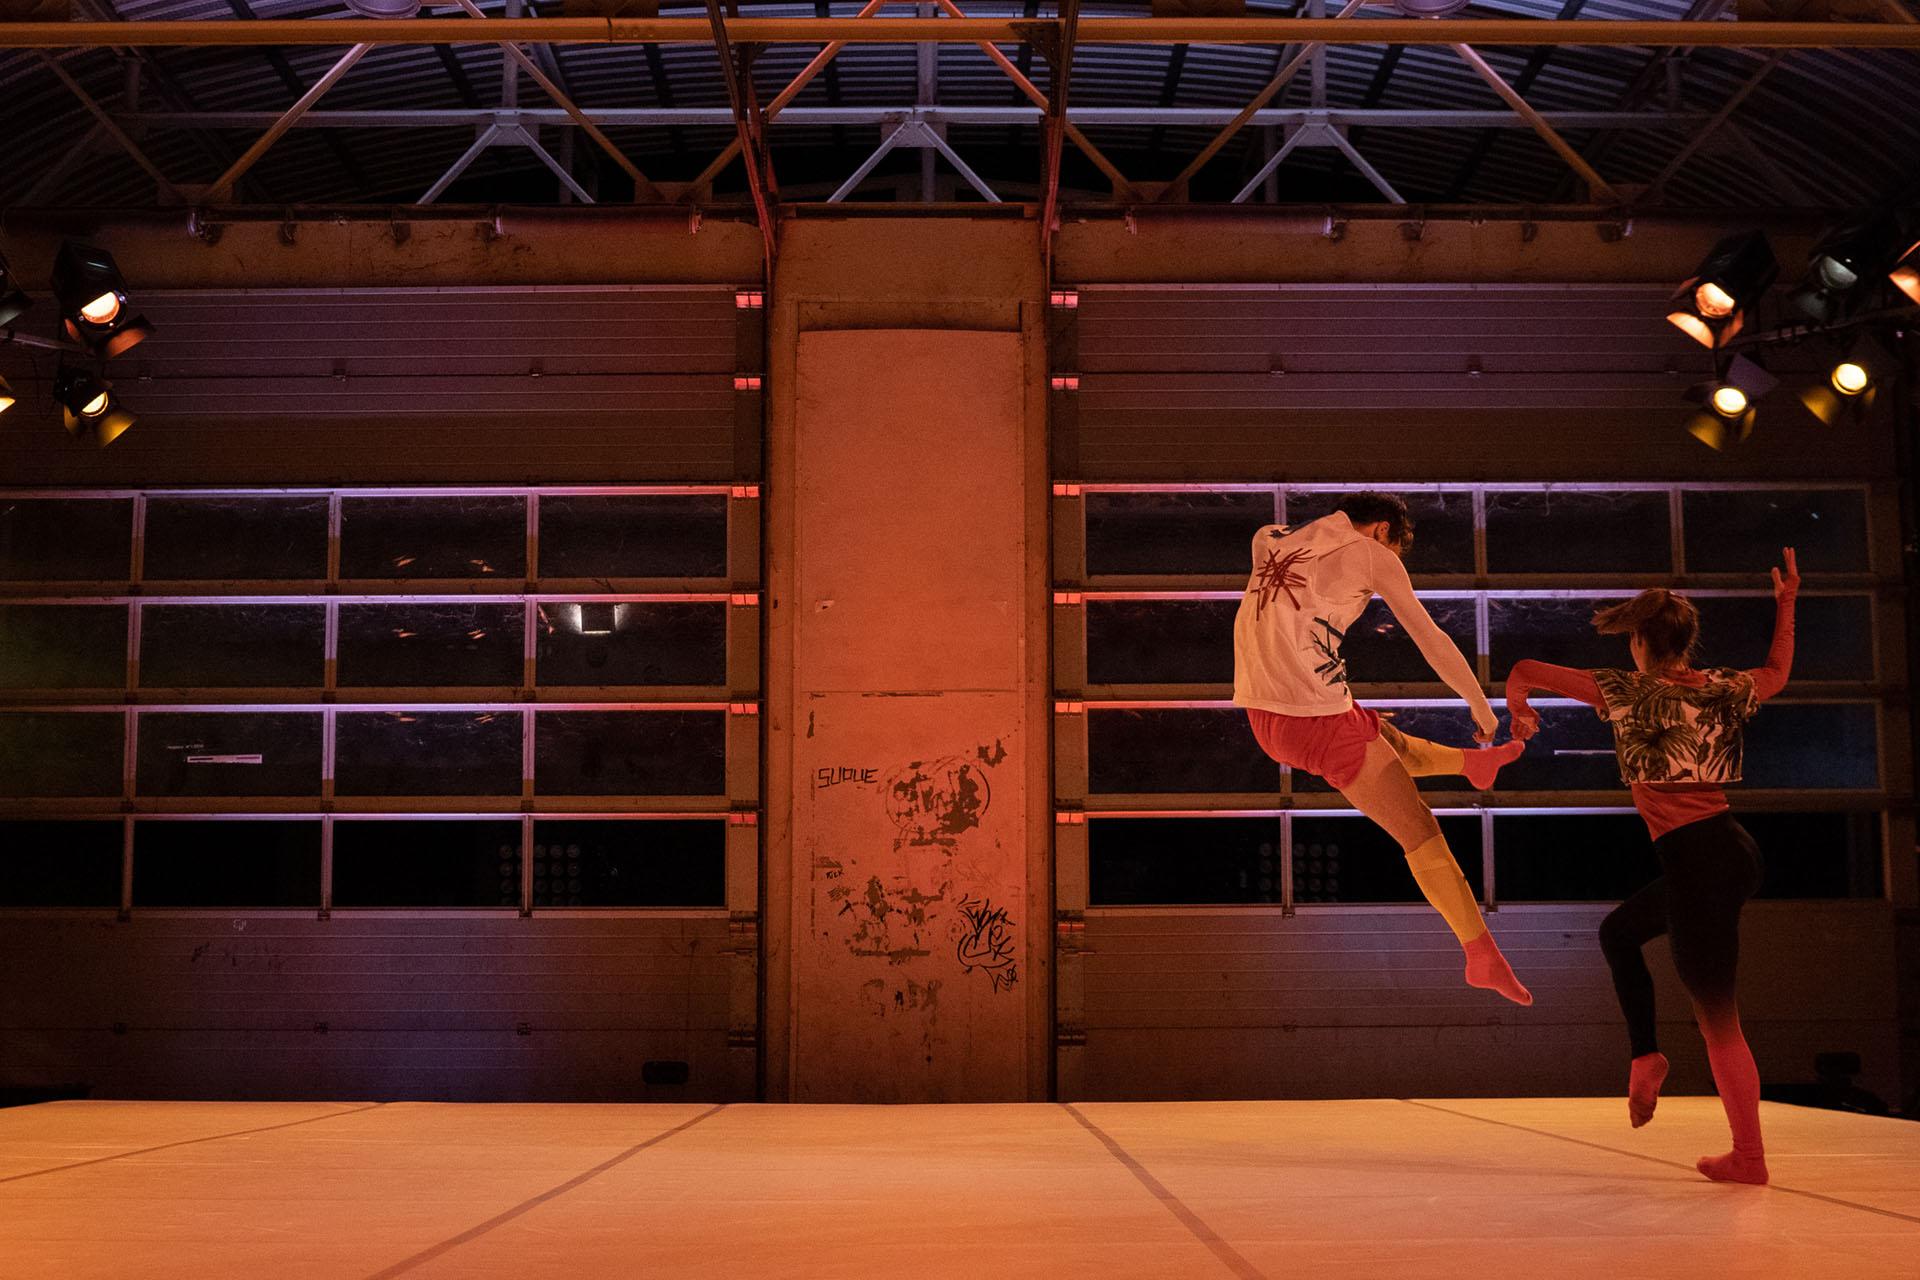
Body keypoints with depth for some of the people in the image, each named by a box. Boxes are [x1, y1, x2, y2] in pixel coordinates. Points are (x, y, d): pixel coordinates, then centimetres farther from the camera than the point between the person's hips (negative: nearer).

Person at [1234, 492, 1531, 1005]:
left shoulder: (1269, 540, 12)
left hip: (1263, 720, 7)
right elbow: (1432, 641, 3)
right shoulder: (1371, 553, -2)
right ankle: (1483, 955, 16)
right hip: (1322, 722, -7)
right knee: (1422, 836, 8)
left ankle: (1475, 761, 57)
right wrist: (1482, 707, 16)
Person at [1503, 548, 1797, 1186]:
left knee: (1718, 1019, 2)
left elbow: (1524, 670, -3)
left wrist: (1518, 710, 18)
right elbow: (1777, 673, 33)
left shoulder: (1629, 693, -7)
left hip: (1696, 862, -7)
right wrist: (1786, 603, 43)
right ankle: (1644, 1054, 20)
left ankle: (1748, 1158, 9)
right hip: (1736, 850, 8)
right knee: (1618, 931, 26)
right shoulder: (1723, 689, 9)